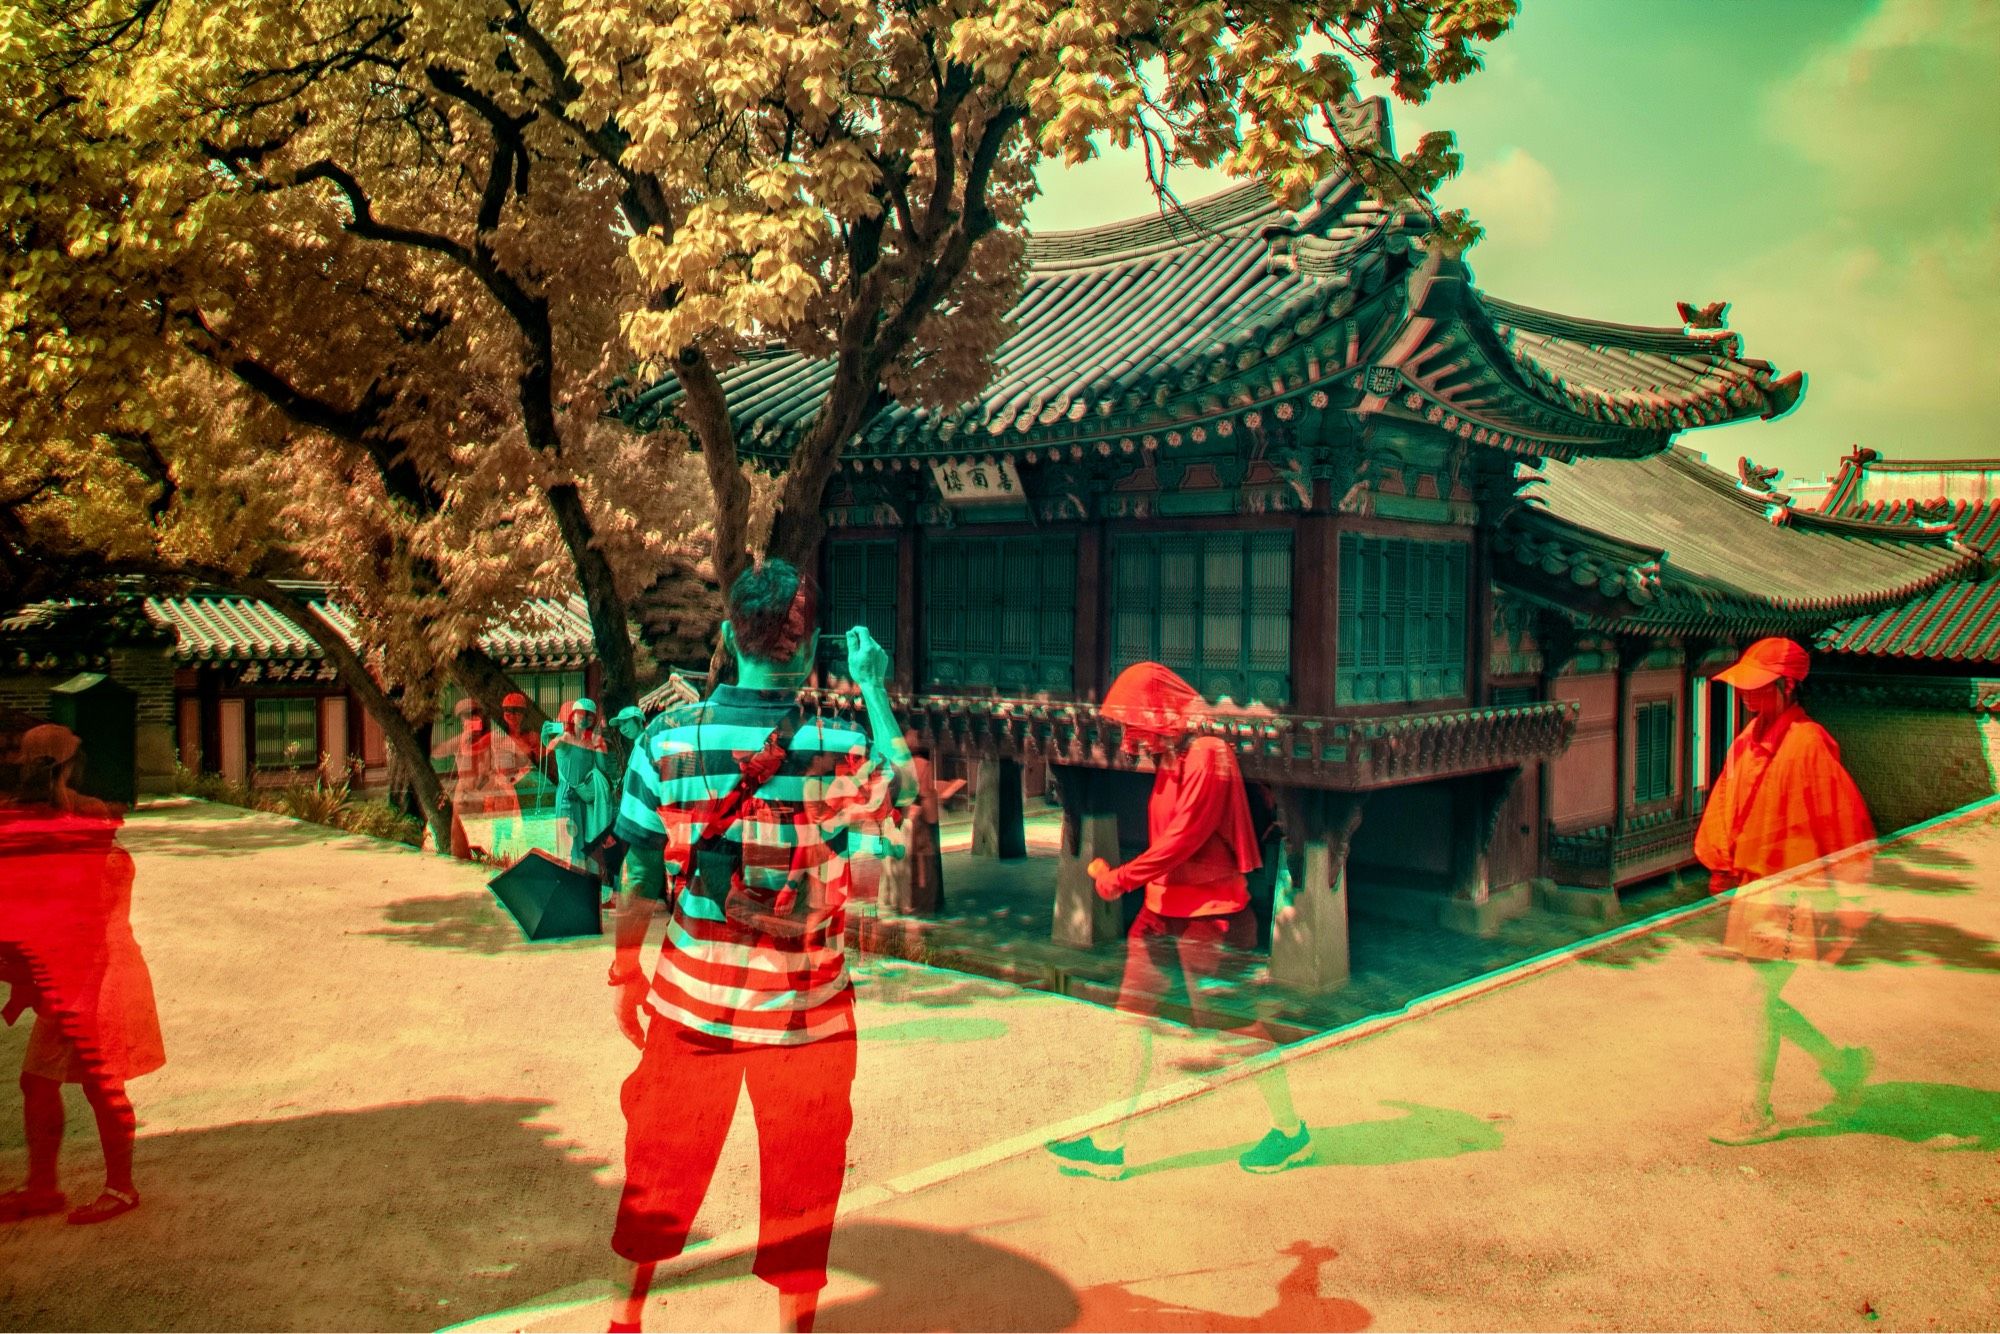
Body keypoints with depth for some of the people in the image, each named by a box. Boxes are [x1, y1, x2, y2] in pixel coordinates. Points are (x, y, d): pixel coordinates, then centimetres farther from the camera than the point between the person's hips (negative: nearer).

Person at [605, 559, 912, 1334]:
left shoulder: (668, 738, -11)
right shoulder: (841, 752, -15)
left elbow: (640, 876, -5)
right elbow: (901, 786, 8)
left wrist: (626, 971, 9)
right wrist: (874, 689, 14)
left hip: (692, 999, 2)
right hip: (807, 1009, -2)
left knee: (662, 1159, 20)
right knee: (800, 1178, 15)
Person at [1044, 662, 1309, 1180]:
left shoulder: (1207, 755, -17)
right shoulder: (1169, 761, 12)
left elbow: (1184, 838, -22)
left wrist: (1122, 878, -16)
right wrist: (1116, 874, 4)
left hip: (1209, 913, -9)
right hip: (1164, 910, 9)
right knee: (1131, 1020, 5)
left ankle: (1290, 1131, 22)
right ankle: (1108, 1146, 9)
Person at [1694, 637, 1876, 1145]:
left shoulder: (1807, 742, -16)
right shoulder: (1748, 741, 8)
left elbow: (1845, 819, -15)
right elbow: (1727, 804, 17)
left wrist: (1851, 893, -12)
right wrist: (1721, 865, 14)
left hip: (1794, 890, -8)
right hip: (1752, 885, 8)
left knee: (1759, 998, -4)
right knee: (1761, 998, 14)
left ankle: (1758, 1114, 9)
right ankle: (1843, 1064, 34)